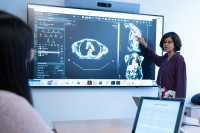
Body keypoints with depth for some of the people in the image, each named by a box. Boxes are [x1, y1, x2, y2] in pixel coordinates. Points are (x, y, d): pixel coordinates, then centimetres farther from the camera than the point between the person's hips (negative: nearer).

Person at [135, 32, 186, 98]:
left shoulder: (179, 59, -11)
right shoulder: (165, 58, 10)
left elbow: (181, 80, -16)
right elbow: (154, 58, 32)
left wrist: (178, 99, -22)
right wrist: (144, 44, 28)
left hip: (172, 95, -7)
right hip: (163, 94, 7)